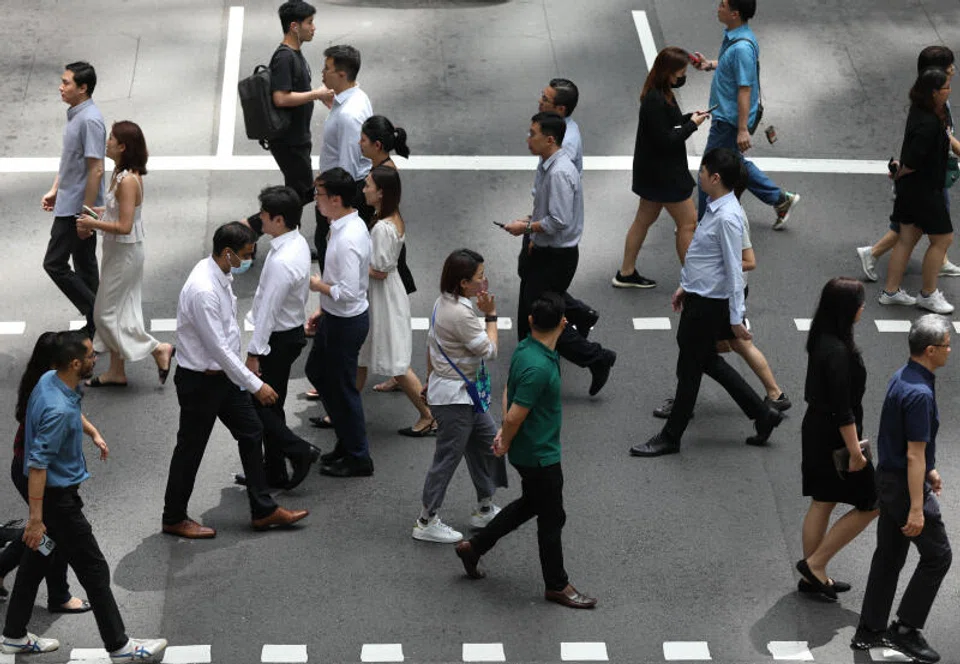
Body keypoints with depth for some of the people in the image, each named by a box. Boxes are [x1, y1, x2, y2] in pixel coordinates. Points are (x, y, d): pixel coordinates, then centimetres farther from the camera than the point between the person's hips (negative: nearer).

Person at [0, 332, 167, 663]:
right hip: (57, 496, -10)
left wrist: (93, 435, 27)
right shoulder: (58, 410, -32)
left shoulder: (49, 380, -4)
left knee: (36, 560, 19)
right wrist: (35, 519, -27)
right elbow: (37, 465, -30)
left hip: (56, 489, 10)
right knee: (94, 570, 1)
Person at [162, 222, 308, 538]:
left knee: (251, 433, 14)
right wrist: (255, 385, -23)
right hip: (200, 379, -10)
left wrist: (244, 376, 20)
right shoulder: (203, 290, -30)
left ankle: (263, 511, 24)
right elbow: (217, 347, -28)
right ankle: (174, 519, 22)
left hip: (224, 374, 10)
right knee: (190, 449, 6)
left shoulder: (221, 275, 0)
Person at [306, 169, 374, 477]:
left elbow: (348, 292, -33)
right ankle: (347, 441, 37)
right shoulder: (349, 226, 1)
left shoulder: (348, 240, -31)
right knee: (317, 371, 25)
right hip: (335, 316, 10)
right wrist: (322, 310, 20)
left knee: (342, 388, 6)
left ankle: (358, 458, 23)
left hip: (346, 323, -10)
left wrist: (319, 286, -15)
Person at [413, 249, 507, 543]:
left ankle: (484, 510, 31)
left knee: (488, 442, 19)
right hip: (454, 397, -10)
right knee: (448, 457, 1)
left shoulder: (443, 303, 3)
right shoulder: (461, 314, -27)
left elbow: (431, 344, 14)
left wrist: (431, 380, 24)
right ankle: (427, 522, 12)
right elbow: (489, 351, -21)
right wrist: (491, 315, -12)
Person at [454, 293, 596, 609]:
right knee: (552, 518, 7)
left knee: (530, 504, 27)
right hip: (539, 456, -9)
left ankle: (474, 547, 36)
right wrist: (506, 443, -8)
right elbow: (515, 416, -28)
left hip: (529, 451, 9)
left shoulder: (524, 349, -3)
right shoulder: (539, 367, -33)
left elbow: (508, 391, 11)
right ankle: (556, 585, 23)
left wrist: (505, 433, 6)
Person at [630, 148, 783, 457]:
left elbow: (734, 270, -23)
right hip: (698, 296, 10)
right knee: (708, 361, 21)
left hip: (708, 304, -10)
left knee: (689, 368, 5)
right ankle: (762, 413, 30)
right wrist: (685, 286, 24)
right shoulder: (715, 208, 4)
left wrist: (736, 318, -20)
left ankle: (670, 438, 20)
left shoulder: (727, 218, -26)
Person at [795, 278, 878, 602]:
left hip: (816, 432, 9)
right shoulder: (838, 352, -26)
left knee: (822, 503, 17)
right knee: (870, 504, 4)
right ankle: (814, 564, 7)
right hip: (835, 438, -9)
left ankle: (814, 576, 26)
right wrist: (854, 450, -20)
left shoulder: (822, 341, 3)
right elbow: (842, 409, -25)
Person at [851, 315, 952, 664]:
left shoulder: (902, 377, 5)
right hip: (905, 485, -9)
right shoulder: (920, 393, -25)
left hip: (888, 478, 9)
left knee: (888, 554, 15)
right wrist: (917, 509, -22)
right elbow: (914, 455, -24)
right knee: (937, 555, 2)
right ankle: (906, 629, 6)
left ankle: (870, 630, 21)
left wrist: (928, 469, 28)